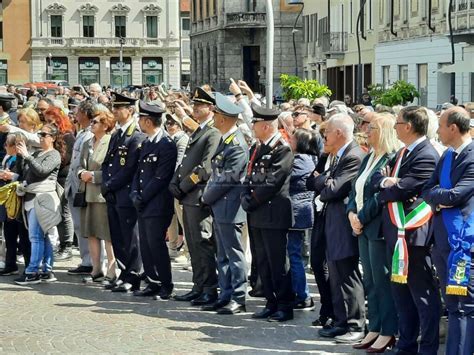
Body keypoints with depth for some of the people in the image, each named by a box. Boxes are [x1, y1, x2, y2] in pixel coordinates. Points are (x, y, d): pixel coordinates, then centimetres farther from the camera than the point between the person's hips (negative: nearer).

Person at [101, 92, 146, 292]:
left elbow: (130, 169, -16)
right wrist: (106, 186, 2)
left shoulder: (137, 137, -12)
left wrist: (110, 185, -11)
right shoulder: (116, 135, 17)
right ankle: (124, 275, 20)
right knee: (117, 238, 12)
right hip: (113, 196, 9)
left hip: (127, 195, -9)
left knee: (130, 239, -3)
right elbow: (107, 163, 18)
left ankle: (132, 279, 2)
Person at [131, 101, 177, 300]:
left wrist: (143, 197, -13)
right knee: (146, 246, 10)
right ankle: (153, 283, 18)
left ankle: (166, 287, 2)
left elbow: (161, 177, -17)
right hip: (143, 206, 9)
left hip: (157, 206, -9)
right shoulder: (146, 144, 16)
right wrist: (135, 194, 3)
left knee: (156, 245, -7)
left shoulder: (166, 145, -14)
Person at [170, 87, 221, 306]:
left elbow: (206, 167, -19)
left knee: (203, 245, -6)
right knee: (194, 245, 13)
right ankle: (199, 287, 20)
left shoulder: (214, 134, -12)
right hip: (188, 198, 10)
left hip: (199, 197, -10)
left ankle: (210, 290, -2)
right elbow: (185, 162, 21)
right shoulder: (198, 132, 19)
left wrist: (184, 186, -14)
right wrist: (175, 183, 5)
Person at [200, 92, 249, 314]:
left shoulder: (237, 146, -19)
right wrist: (208, 196, 10)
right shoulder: (225, 140, 11)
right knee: (223, 255, 13)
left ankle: (238, 299, 3)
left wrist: (207, 198, -5)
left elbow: (226, 180, -18)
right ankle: (226, 296, 19)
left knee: (234, 254, -3)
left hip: (229, 208, -10)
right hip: (219, 207, 10)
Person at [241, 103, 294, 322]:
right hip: (256, 215, 8)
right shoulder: (256, 149, 16)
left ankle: (285, 306, 3)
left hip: (274, 215, -8)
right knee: (263, 263, 11)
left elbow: (272, 183, -17)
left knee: (278, 263, -4)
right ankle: (271, 304, 19)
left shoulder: (283, 150, -11)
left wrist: (252, 201, -11)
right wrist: (246, 200, 1)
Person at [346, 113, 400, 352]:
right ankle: (374, 329, 20)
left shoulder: (392, 160, -14)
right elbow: (355, 188, 16)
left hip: (379, 227, -9)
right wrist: (352, 213, 0)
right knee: (370, 282, 13)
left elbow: (382, 195, -19)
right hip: (363, 228, 9)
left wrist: (362, 218, -15)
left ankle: (388, 333, 5)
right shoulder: (368, 158, 15)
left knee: (382, 281, -3)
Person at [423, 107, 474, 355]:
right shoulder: (447, 156, 15)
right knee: (452, 305, 13)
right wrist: (439, 199, -8)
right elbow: (428, 190, 12)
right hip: (443, 239, 9)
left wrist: (437, 195, -1)